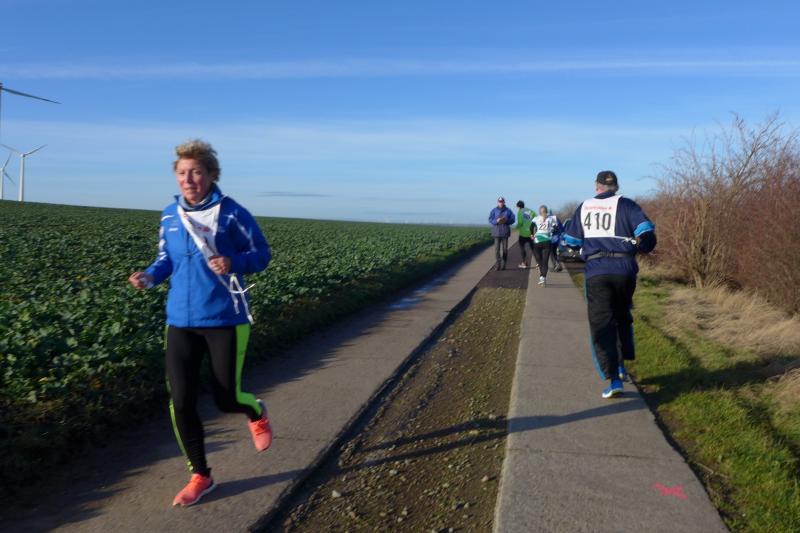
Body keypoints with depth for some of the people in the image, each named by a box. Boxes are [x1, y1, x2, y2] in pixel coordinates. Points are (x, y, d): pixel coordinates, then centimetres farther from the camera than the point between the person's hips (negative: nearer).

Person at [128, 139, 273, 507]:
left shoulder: (232, 213, -9)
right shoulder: (169, 216, 5)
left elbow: (262, 254, -3)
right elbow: (167, 259, 16)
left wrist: (233, 263, -23)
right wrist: (149, 276, -6)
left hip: (225, 320, -4)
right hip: (181, 320, 4)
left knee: (226, 400, 2)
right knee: (181, 402, 0)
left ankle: (257, 413, 41)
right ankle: (200, 476, 20)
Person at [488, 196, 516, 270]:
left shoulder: (508, 211, 7)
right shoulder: (494, 211, 6)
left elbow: (513, 219, 4)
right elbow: (490, 219, 0)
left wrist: (506, 221, -15)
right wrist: (496, 221, -19)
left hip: (505, 232, 1)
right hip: (496, 232, -1)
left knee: (505, 249, 4)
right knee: (497, 249, -8)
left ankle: (503, 265, 11)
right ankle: (497, 265, -8)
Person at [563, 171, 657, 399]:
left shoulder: (583, 207, 9)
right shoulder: (626, 205, 1)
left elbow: (571, 241, 14)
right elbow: (647, 233, -8)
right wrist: (642, 247, 14)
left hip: (595, 273, 0)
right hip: (624, 270, 0)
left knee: (601, 324, 0)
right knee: (622, 317, 23)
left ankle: (614, 380, -9)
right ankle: (620, 365, 26)